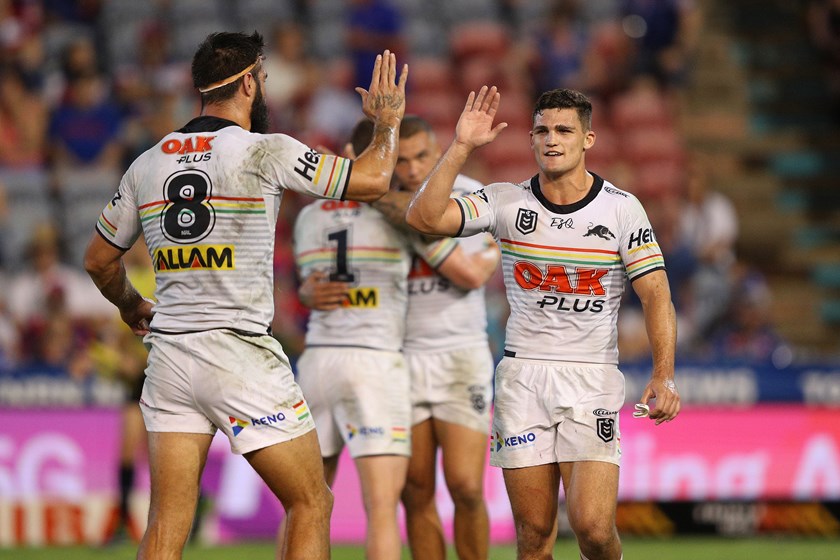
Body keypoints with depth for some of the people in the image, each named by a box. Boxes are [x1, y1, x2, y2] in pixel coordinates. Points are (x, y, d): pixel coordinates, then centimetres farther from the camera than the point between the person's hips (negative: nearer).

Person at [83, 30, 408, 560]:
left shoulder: (147, 164, 9)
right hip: (242, 355, -5)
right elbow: (372, 179, -2)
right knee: (311, 505, 5)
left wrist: (132, 307, 39)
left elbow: (100, 261, 19)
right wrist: (387, 123, 17)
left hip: (170, 355, 5)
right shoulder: (264, 152, -7)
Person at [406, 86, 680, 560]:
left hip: (593, 379, -2)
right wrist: (462, 147, -15)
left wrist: (664, 376, -16)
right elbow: (424, 218, -9)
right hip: (523, 374, 2)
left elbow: (656, 294, -4)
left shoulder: (623, 209, -1)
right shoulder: (507, 201, 2)